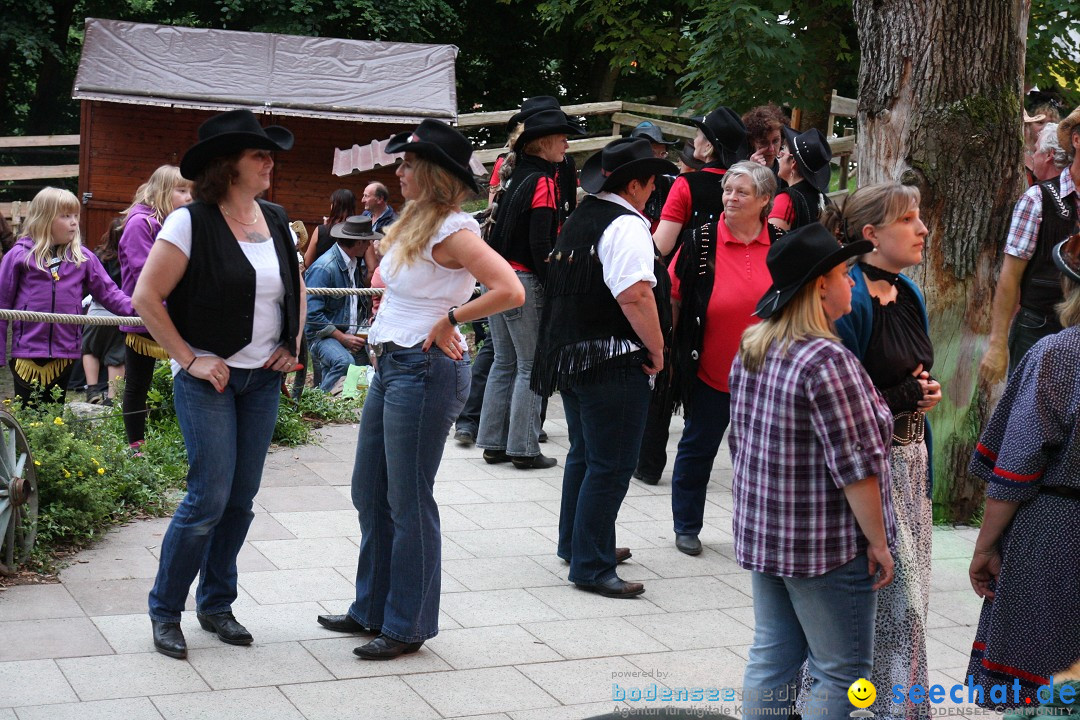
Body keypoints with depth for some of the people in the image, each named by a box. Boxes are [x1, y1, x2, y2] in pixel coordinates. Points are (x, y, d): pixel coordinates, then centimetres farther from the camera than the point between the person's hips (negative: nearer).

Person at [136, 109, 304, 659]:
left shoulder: (275, 220, 8)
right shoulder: (191, 223, -12)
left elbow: (296, 288, 22)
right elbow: (147, 296, -12)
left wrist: (292, 345, 10)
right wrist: (190, 360, -13)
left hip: (263, 379, 6)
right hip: (209, 378, -6)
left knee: (242, 498, 9)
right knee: (209, 497, -8)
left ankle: (217, 604, 24)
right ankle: (165, 610, 8)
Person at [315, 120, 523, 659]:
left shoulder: (453, 229, -15)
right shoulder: (413, 221, 13)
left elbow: (510, 291, -26)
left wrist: (449, 320, -16)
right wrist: (387, 319, 13)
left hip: (425, 370, -10)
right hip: (391, 365, 10)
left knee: (408, 502, -1)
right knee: (369, 493, 16)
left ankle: (409, 626, 12)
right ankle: (373, 609, 30)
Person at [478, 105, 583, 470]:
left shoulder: (516, 177, 13)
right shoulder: (542, 182, -12)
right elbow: (540, 244, -18)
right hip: (524, 282, -9)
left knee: (504, 362, 14)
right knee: (531, 366, -2)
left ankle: (493, 443, 18)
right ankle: (524, 449, 0)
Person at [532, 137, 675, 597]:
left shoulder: (581, 219, 13)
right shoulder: (625, 226, -16)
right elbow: (635, 295, -28)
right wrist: (657, 349, -16)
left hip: (570, 355, 10)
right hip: (613, 364, -10)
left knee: (584, 454, 22)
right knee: (610, 466, -3)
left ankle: (576, 544, 35)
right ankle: (591, 567, 1)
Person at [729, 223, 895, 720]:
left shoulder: (750, 352, 6)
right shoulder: (827, 361, -21)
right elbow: (855, 464, -21)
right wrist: (878, 542, -13)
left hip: (762, 533, 8)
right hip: (826, 545, -8)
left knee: (771, 658, 16)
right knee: (840, 673, 4)